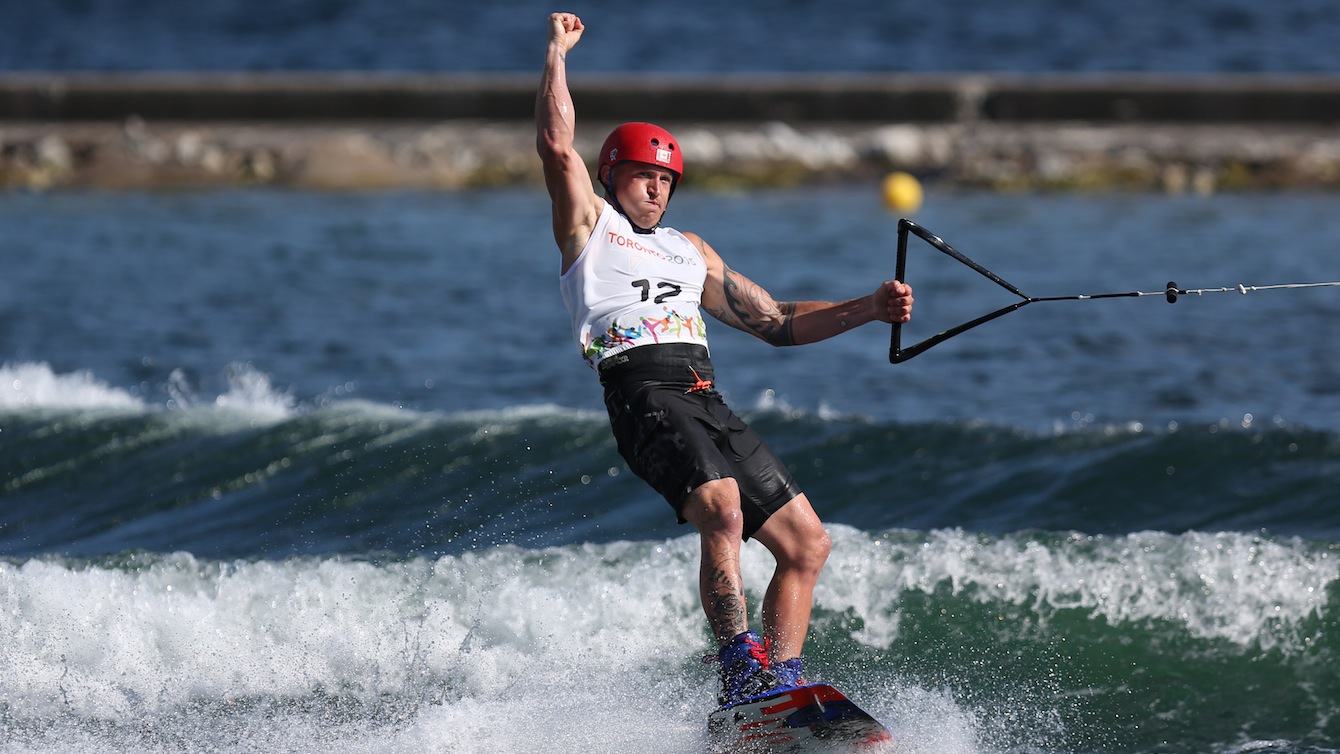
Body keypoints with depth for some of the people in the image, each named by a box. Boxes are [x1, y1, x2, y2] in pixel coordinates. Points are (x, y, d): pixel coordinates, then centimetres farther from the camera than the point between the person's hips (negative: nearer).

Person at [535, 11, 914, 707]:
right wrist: (557, 51, 4)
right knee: (722, 508, -31)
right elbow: (556, 145, -1)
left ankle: (782, 677, -5)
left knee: (806, 542, -1)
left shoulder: (690, 252, 32)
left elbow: (774, 322, 31)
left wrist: (866, 310, 19)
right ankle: (741, 670, -37)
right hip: (643, 393, -7)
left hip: (707, 403, 7)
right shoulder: (590, 225, 16)